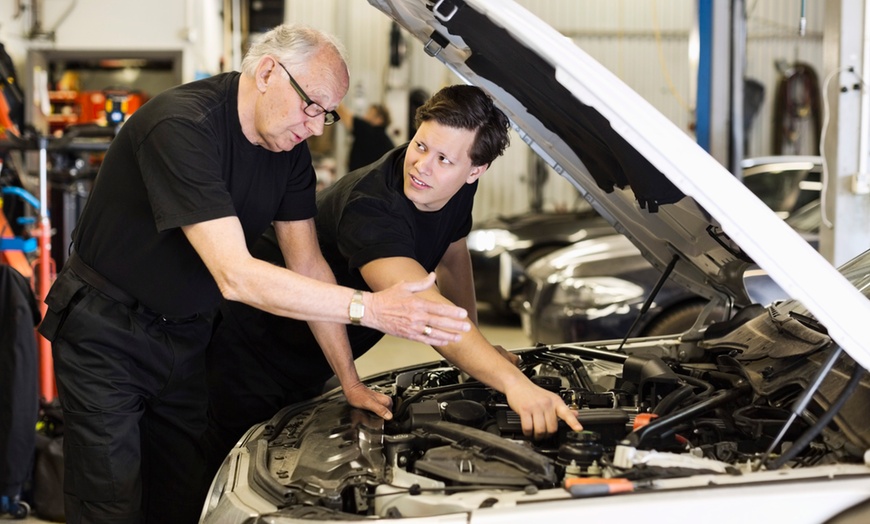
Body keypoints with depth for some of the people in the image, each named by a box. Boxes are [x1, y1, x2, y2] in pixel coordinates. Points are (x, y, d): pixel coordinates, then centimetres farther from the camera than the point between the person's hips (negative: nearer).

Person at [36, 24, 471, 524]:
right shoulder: (182, 126, -30)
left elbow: (308, 264, 2)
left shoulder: (289, 149, -4)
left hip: (185, 335, 7)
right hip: (108, 334, -7)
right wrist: (369, 308, -39)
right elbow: (235, 276, -36)